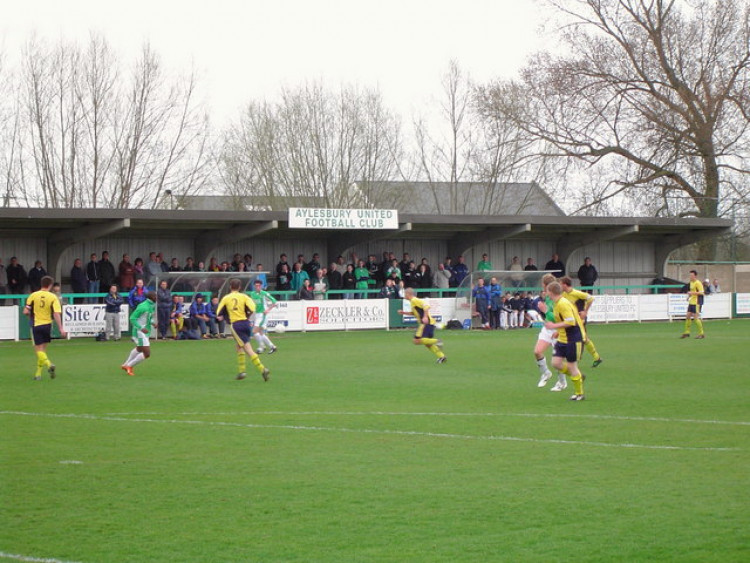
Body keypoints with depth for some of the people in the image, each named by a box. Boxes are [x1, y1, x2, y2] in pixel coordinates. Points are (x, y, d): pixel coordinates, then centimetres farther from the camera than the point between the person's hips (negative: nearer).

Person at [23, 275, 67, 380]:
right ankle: (38, 374, 17)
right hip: (47, 324, 1)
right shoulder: (53, 297, -6)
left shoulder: (33, 295, -4)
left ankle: (49, 364, -28)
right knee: (43, 349, 14)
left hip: (36, 325, -1)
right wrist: (61, 328, -12)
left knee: (39, 350, -1)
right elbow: (56, 314, -14)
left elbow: (26, 312, -5)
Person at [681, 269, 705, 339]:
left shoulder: (698, 283, -13)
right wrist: (689, 296, 12)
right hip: (691, 302, 9)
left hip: (696, 303, -9)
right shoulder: (691, 283, 15)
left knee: (696, 317, -9)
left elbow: (701, 292, -19)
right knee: (688, 317, 9)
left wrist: (692, 293, -23)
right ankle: (686, 332, 17)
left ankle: (701, 334, -3)